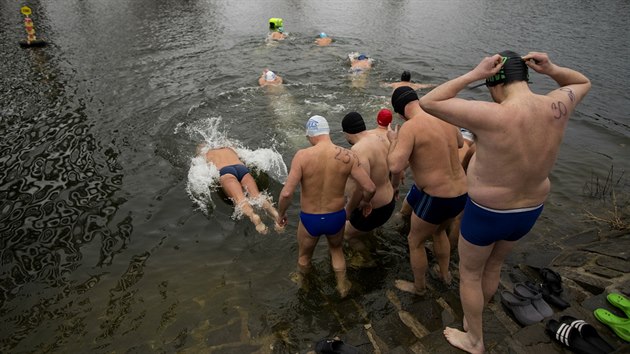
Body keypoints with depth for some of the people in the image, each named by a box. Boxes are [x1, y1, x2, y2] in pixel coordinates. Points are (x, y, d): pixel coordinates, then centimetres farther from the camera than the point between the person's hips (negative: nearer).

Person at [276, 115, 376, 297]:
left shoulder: (302, 156, -20)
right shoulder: (348, 156, -15)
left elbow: (286, 193, -24)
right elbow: (370, 188, -15)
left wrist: (281, 214, -5)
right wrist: (363, 202, 7)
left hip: (309, 220, -1)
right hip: (336, 218, 1)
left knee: (304, 256, 31)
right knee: (336, 250, 36)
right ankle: (342, 286, 49)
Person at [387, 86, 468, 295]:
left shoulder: (410, 127, -20)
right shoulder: (445, 119, 4)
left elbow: (395, 167, -29)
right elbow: (459, 143, 25)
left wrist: (394, 141, -10)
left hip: (435, 199, -7)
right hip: (460, 194, 8)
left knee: (415, 241, 19)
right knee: (438, 231, 36)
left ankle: (419, 287, 40)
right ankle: (444, 274, 54)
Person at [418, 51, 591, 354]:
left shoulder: (492, 116, -32)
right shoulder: (556, 107, -13)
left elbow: (428, 103, -28)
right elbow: (583, 83, 12)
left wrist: (474, 74, -26)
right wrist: (551, 70, -6)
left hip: (486, 214, -6)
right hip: (529, 212, 7)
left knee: (469, 273, 19)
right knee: (493, 267, 30)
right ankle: (473, 320, 54)